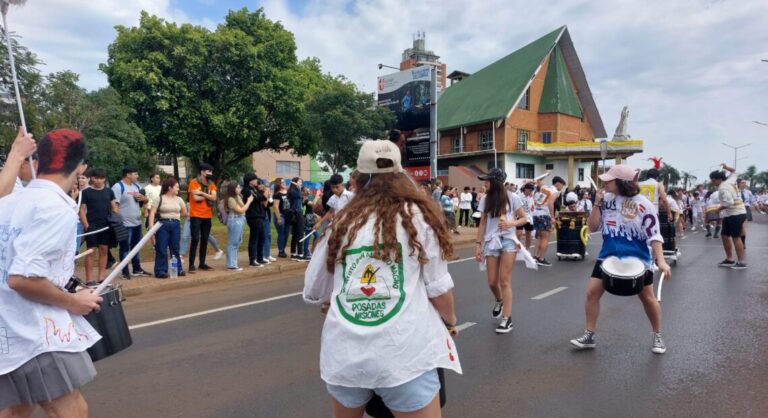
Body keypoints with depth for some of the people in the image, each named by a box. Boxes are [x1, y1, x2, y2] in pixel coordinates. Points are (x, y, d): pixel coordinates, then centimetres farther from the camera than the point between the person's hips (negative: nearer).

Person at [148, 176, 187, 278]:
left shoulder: (179, 199, 10)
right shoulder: (159, 198, -3)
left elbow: (184, 212, 21)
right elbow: (152, 213, -8)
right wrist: (151, 226, -16)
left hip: (176, 225, 4)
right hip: (162, 224, -4)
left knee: (175, 248, 9)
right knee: (161, 249, -1)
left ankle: (178, 269, 16)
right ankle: (161, 271, 4)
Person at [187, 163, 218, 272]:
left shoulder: (211, 184, 10)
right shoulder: (193, 182, -5)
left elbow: (214, 197, -4)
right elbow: (196, 198, -15)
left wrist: (202, 193, -14)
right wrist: (208, 196, -3)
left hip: (207, 216, 5)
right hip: (196, 216, -5)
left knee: (204, 240, 9)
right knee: (195, 240, -7)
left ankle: (202, 263, 17)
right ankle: (191, 264, -1)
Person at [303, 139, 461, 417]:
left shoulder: (342, 223, 8)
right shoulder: (418, 216, 2)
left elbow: (313, 292, 14)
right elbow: (438, 287, 1)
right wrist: (450, 322, 21)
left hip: (343, 354, 4)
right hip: (403, 352, -3)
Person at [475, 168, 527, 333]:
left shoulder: (512, 198, -3)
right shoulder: (485, 199, 5)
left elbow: (524, 219, 3)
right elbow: (482, 224, 9)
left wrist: (510, 223, -16)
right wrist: (478, 244, 4)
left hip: (508, 240, -3)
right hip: (491, 242, 3)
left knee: (504, 281, -7)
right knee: (492, 282, 5)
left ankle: (507, 319, 0)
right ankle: (499, 301, 38)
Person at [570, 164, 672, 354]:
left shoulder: (642, 204, -14)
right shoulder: (606, 199, -3)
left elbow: (653, 235, -13)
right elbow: (593, 227, -3)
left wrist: (660, 260, -23)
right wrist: (597, 204, -13)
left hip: (637, 259, -3)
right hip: (608, 256, 3)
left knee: (647, 297, 10)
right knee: (592, 292, -2)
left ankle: (657, 336, 32)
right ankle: (589, 335, 10)